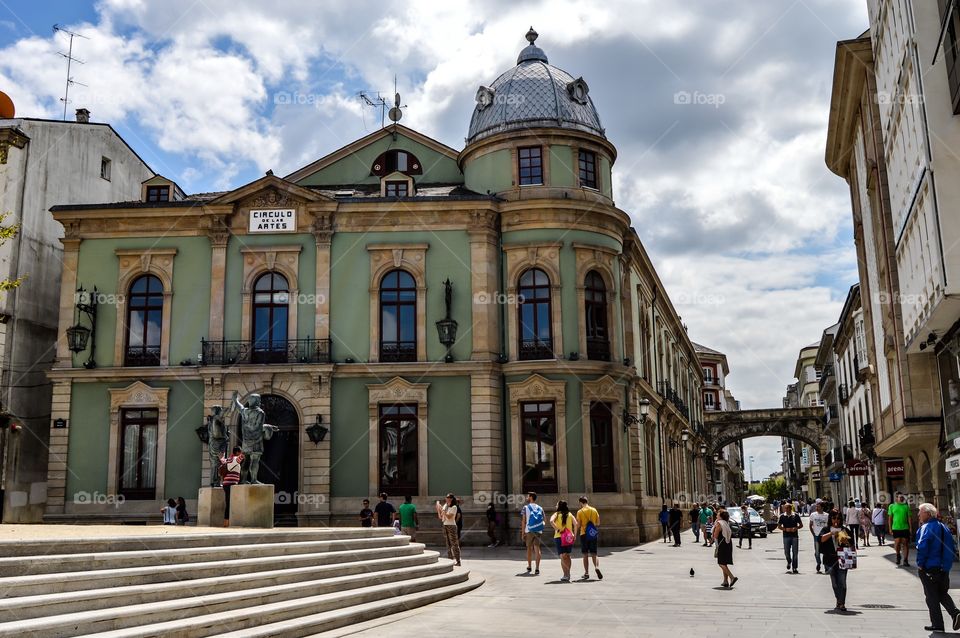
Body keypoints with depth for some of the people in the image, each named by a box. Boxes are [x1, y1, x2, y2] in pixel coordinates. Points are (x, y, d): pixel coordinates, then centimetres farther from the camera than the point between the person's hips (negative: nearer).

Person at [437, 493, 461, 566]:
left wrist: (443, 511, -19)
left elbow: (449, 517, -18)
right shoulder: (445, 506, 11)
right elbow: (440, 517, 12)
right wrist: (438, 509, 0)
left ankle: (458, 561, -5)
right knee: (448, 544, 10)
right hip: (445, 526, 7)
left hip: (451, 526, -7)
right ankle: (450, 559, 16)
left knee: (454, 544, -6)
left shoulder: (454, 507, -8)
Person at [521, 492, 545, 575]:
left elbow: (524, 521, -4)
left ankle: (529, 567, 26)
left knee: (529, 548, 14)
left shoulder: (526, 507, -1)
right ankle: (537, 569, -11)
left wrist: (523, 533, -1)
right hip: (538, 531, 2)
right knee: (537, 548, -1)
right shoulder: (540, 508, 8)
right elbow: (543, 520, 8)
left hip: (529, 531, -2)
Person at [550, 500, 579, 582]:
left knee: (562, 556, -2)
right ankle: (567, 574, 18)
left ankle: (566, 574, -13)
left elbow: (551, 521, -20)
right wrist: (575, 535, 0)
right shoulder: (570, 515, 7)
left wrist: (557, 529, -13)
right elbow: (575, 524, -6)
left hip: (559, 537, -3)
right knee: (567, 556, 16)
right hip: (569, 537, 3)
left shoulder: (556, 514, 0)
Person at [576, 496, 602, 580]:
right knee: (594, 554, 7)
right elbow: (598, 523, 6)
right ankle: (597, 567, -19)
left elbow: (578, 525, -7)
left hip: (584, 534, -2)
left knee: (585, 555, 5)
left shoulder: (580, 512, -5)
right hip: (593, 535, 2)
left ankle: (586, 573, 6)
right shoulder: (594, 510, 5)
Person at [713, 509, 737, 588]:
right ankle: (725, 581, 14)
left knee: (722, 564, -5)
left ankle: (732, 577, -18)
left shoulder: (718, 524, -13)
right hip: (728, 545, 8)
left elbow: (715, 536, -14)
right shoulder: (726, 523, 12)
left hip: (722, 545, -8)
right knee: (724, 564, 14)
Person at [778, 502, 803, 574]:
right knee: (786, 552, 1)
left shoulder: (795, 516, 2)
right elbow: (779, 526, 6)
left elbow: (801, 525, 8)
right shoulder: (782, 516, 3)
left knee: (795, 552, -1)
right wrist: (786, 529, -10)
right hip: (786, 536, 0)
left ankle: (794, 568, 7)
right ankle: (789, 562, 32)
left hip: (795, 536, 0)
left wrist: (796, 528, -11)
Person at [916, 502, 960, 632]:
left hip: (929, 568, -7)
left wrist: (920, 563, -15)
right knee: (942, 594, 20)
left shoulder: (926, 528, -16)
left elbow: (922, 547, -27)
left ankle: (937, 624, 8)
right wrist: (947, 562, 18)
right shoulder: (943, 527, 9)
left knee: (932, 597, 4)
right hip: (944, 568, 7)